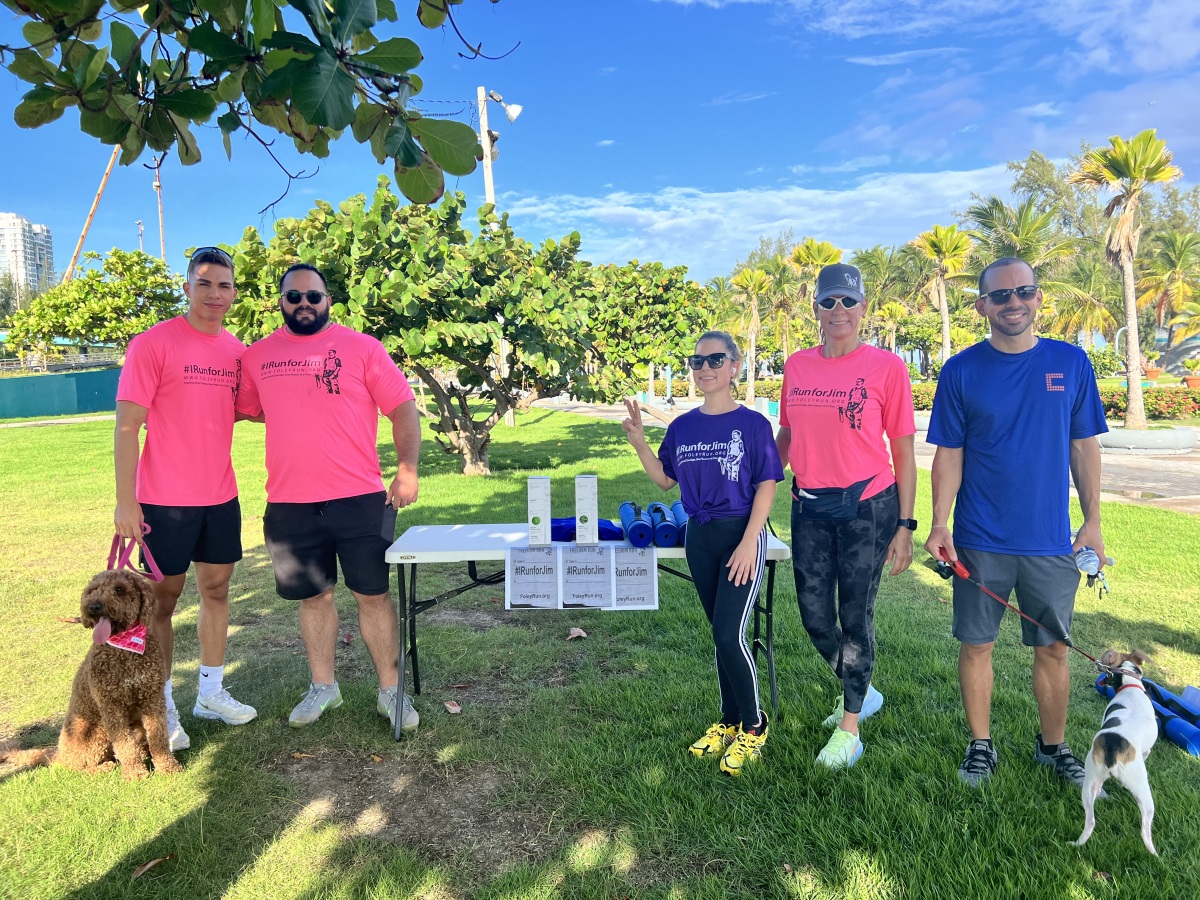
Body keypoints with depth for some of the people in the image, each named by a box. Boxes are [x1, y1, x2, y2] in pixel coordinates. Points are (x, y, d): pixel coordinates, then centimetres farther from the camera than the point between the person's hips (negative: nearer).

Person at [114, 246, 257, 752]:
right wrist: (125, 502, -16)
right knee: (163, 600, 6)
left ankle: (211, 693, 29)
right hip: (165, 500, -5)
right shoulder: (153, 344, -11)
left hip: (221, 496, 6)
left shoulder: (237, 351, 5)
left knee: (216, 589, 13)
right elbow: (127, 427, -13)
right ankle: (162, 708, 19)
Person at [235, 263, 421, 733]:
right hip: (289, 503, 3)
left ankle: (390, 690, 18)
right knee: (313, 596, 14)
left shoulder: (362, 347, -1)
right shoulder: (257, 355, 9)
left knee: (373, 594, 4)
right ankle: (322, 686, 32)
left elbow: (403, 407, -4)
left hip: (361, 498, -3)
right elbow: (245, 408, 24)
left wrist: (407, 469, -11)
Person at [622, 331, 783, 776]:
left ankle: (754, 727, 13)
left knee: (729, 635, -9)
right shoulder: (682, 427, 6)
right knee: (721, 634, 14)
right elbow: (666, 480, 12)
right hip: (699, 538, 5)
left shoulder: (752, 423, -8)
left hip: (742, 536, -5)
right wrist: (639, 442, -2)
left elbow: (766, 487, -9)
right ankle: (729, 721, 29)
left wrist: (749, 542, -16)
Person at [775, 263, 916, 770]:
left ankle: (849, 730, 23)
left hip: (866, 509, -4)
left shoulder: (886, 367, -6)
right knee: (814, 617, 11)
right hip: (809, 509, 5)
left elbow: (903, 453, -5)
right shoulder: (797, 366, 6)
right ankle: (861, 693, 39)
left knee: (855, 618, 5)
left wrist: (905, 526, -7)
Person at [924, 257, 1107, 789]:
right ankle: (980, 745, 26)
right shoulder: (961, 371, -3)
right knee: (976, 644, 8)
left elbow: (1084, 446, 6)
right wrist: (939, 524, -9)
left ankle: (1054, 745, 32)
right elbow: (949, 454, -2)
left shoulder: (1071, 363, 2)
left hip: (1051, 540, 2)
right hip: (980, 541, -1)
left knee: (1053, 647, 12)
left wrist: (1093, 522, 4)